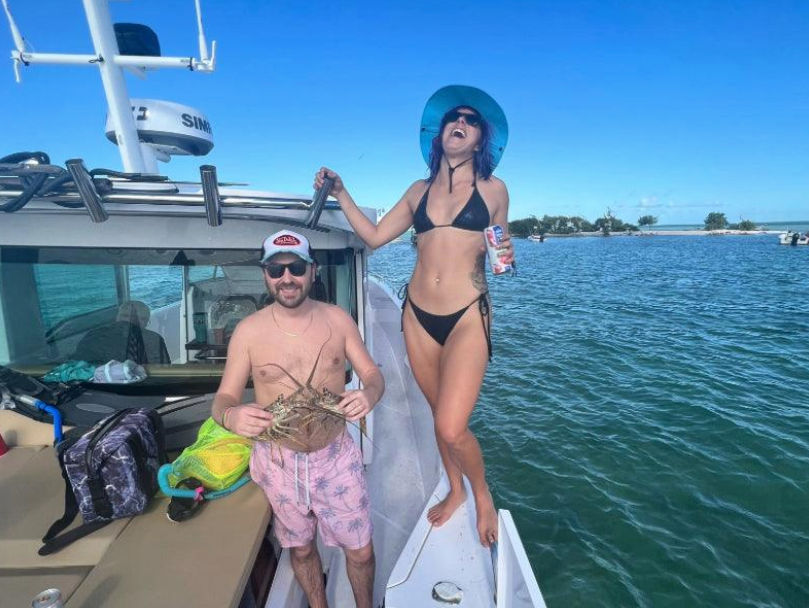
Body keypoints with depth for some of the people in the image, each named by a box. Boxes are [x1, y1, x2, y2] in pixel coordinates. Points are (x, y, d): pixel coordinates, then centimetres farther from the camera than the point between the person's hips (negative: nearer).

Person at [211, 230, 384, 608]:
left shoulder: (337, 319, -9)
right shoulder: (248, 330, -11)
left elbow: (372, 373, -2)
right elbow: (223, 398, -7)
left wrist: (369, 395, -26)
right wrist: (230, 416, -31)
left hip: (336, 454, 0)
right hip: (278, 461, 0)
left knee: (360, 550, 14)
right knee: (301, 549, 23)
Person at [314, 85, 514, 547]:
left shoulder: (493, 189, 4)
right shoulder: (420, 190, 11)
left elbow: (500, 251, 12)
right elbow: (374, 236, 10)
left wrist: (506, 256, -10)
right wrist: (341, 194, 9)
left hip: (467, 316, -3)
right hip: (418, 316, 4)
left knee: (452, 429, -12)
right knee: (441, 416, 16)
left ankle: (483, 494, 21)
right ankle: (456, 491, 42)